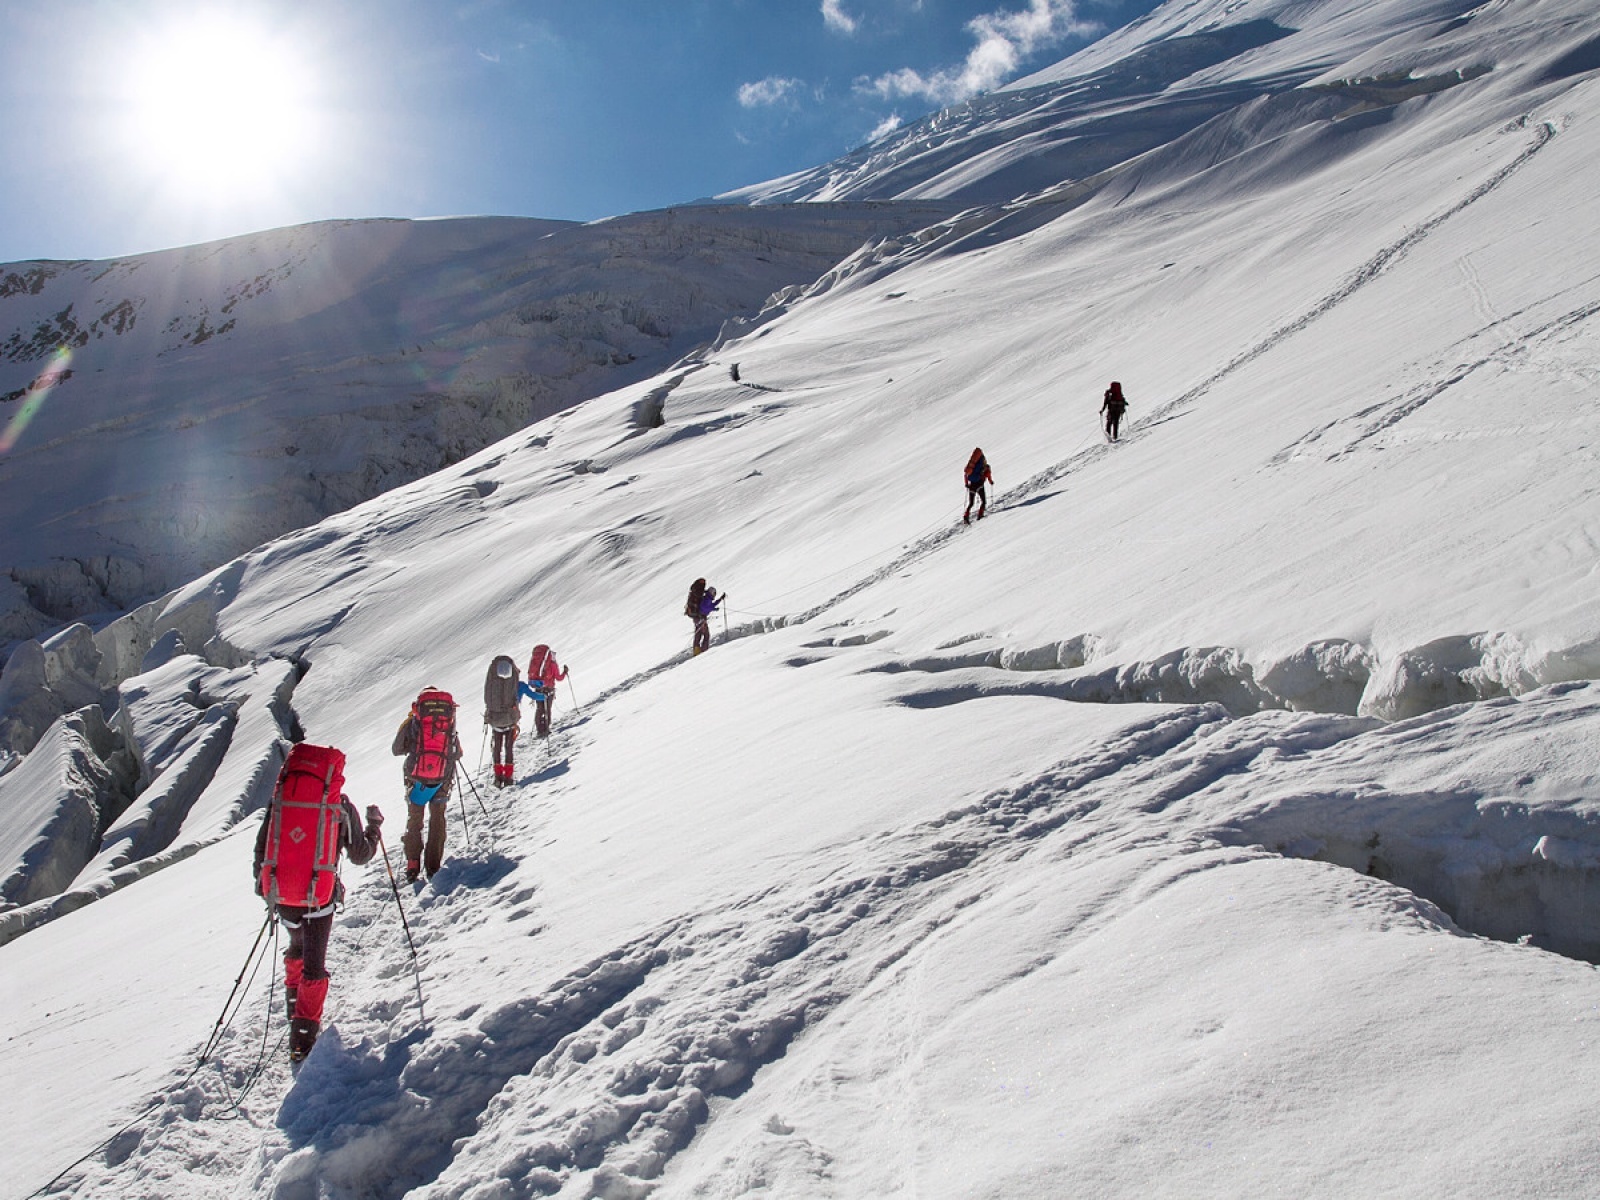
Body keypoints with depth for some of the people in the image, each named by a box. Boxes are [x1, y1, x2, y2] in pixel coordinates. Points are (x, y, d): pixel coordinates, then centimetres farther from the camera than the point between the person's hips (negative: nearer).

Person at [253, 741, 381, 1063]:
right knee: (314, 965, 7)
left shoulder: (279, 798, 1)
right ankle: (303, 1037, 5)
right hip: (319, 895, -3)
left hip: (280, 893, 3)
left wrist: (262, 883, 21)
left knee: (297, 947, 31)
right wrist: (374, 826, 19)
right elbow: (360, 856, 3)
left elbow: (261, 847, 6)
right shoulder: (341, 806, -5)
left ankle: (294, 1001, 42)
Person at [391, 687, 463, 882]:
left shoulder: (412, 723, -3)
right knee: (437, 819, 16)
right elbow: (458, 754, 9)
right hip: (442, 780, 1)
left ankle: (413, 865, 6)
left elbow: (397, 749, 2)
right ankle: (433, 865, 14)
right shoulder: (450, 724, 2)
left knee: (414, 820, 13)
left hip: (417, 779, -1)